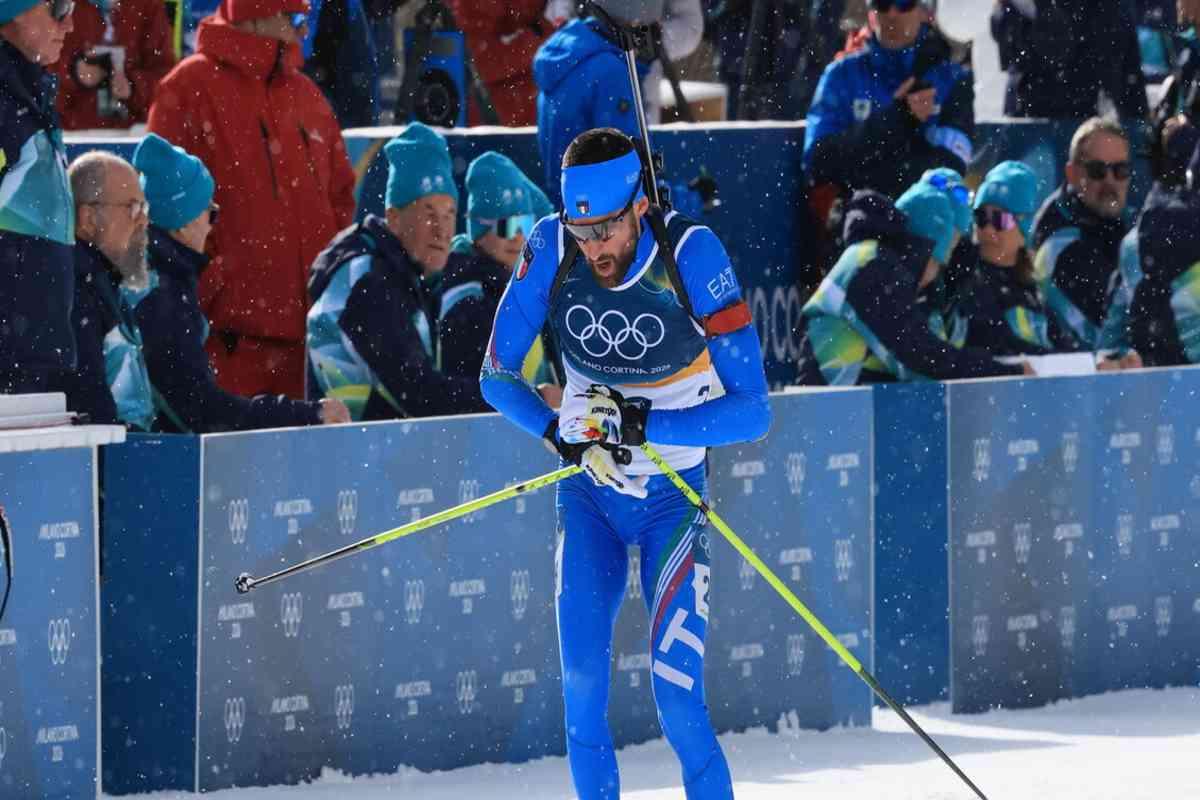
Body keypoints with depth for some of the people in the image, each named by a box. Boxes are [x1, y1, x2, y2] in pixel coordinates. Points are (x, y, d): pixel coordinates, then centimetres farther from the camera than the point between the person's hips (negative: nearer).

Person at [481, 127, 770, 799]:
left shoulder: (691, 254, -22)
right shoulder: (552, 250, -14)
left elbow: (753, 410, -20)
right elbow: (497, 376, -3)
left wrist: (642, 425, -31)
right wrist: (563, 434, -21)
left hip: (674, 497, -3)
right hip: (588, 493, 3)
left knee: (677, 698, -13)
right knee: (582, 690, -9)